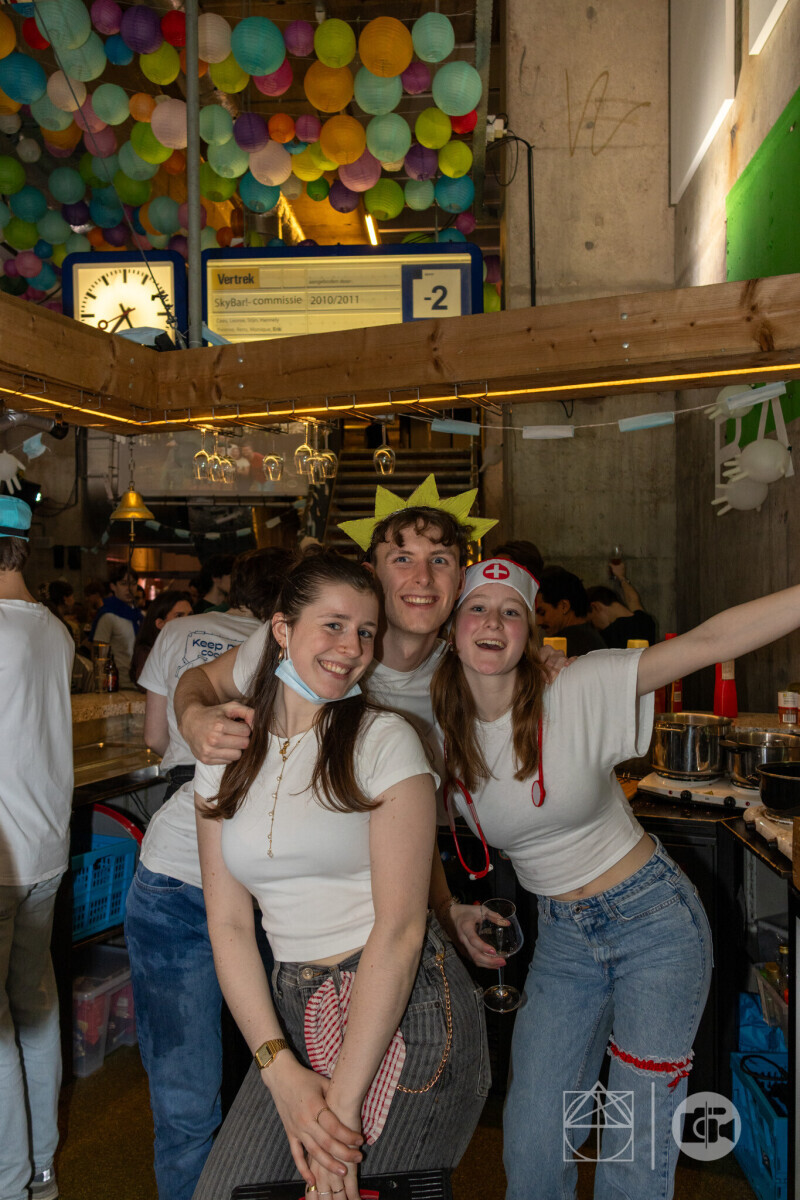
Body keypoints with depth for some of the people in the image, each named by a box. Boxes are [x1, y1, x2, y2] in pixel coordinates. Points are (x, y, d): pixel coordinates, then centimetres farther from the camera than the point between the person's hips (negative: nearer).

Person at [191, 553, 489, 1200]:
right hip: (294, 1012, 4)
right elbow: (229, 925, 1)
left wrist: (343, 1099, -16)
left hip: (405, 1009, -4)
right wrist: (282, 1071, -10)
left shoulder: (386, 740, -10)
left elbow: (399, 926, -15)